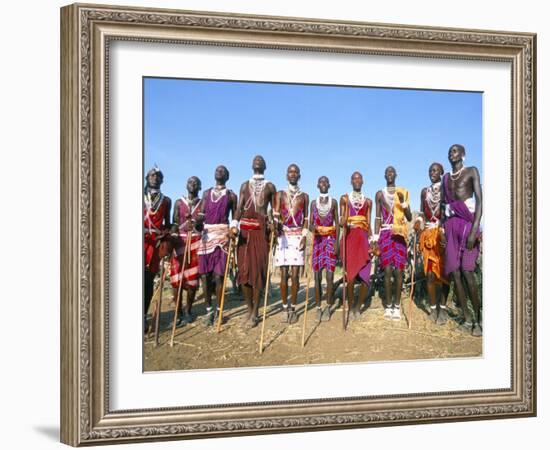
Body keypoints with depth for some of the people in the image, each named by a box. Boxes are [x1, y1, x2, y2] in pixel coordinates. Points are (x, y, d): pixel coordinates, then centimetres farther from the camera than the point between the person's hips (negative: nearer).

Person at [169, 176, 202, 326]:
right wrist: (172, 238, -12)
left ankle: (188, 310, 12)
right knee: (177, 278, -5)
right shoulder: (179, 203, 11)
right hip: (180, 241, 0)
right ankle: (179, 313, 1)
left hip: (196, 242, 0)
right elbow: (175, 223, 5)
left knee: (192, 278, 0)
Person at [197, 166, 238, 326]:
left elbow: (234, 218, 8)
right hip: (206, 234, 3)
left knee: (218, 275, -8)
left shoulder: (231, 195, 9)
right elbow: (202, 214, 7)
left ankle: (218, 310, 2)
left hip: (222, 234, -3)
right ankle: (209, 310, 9)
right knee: (205, 275, 0)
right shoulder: (207, 193, 17)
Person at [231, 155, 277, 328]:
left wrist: (273, 223, -12)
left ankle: (255, 313, 0)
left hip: (261, 229, -2)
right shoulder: (245, 185, 16)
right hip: (245, 229, 2)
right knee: (244, 269, 0)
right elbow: (239, 208, 7)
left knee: (258, 270, -5)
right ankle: (249, 309, 13)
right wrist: (234, 224, -10)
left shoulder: (270, 186, 11)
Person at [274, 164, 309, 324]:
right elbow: (276, 215, -3)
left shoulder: (304, 196, 12)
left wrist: (304, 237, -4)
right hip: (283, 236, 0)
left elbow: (306, 219, 8)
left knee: (295, 275, -4)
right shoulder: (280, 194, 9)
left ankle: (293, 308, 4)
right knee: (284, 274, -1)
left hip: (297, 237, 0)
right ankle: (285, 308, 7)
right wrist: (275, 225, -25)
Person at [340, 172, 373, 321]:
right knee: (350, 276, -7)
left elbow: (369, 224, 14)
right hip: (349, 238, -2)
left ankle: (358, 307, 11)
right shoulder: (344, 198, 11)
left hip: (363, 239, 2)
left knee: (365, 278, -7)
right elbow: (341, 221, 6)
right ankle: (351, 308, 10)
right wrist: (344, 223, -18)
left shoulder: (368, 201, 17)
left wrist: (372, 243, 4)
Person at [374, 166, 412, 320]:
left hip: (400, 234, 0)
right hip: (385, 233, 0)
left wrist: (403, 202, -8)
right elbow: (378, 217, 11)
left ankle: (397, 305, 0)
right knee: (387, 270, -7)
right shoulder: (380, 194, 12)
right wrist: (375, 237, 3)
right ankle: (388, 306, -3)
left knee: (398, 270, -5)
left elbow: (409, 218, 7)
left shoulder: (403, 192, 10)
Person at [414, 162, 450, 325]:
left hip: (443, 233, -4)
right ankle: (433, 307, 8)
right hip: (428, 233, 4)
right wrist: (419, 221, -2)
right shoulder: (425, 191, 15)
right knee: (429, 271, 1)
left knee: (443, 270, -4)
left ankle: (443, 308, -1)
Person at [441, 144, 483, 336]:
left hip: (467, 222, -6)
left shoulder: (471, 172, 2)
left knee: (467, 271, -14)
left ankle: (478, 318, -5)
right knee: (454, 272, -1)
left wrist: (475, 229, -18)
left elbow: (479, 200, -7)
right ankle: (467, 318, 4)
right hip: (450, 224, 6)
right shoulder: (446, 178, 20)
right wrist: (443, 231, 9)